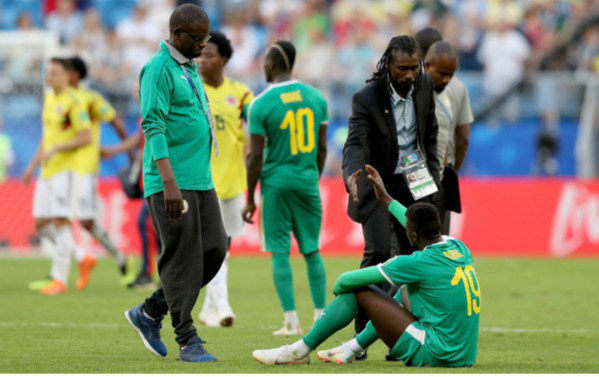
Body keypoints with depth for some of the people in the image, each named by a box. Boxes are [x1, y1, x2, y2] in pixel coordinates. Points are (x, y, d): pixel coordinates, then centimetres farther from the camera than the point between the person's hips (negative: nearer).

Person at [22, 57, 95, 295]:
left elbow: (86, 137, -16)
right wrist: (33, 165, 21)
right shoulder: (49, 99, 16)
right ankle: (83, 259, 18)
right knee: (41, 224, 6)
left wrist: (56, 149, -21)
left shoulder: (74, 101, -10)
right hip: (47, 171, 9)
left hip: (66, 169, -9)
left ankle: (59, 279, -7)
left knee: (61, 221, -10)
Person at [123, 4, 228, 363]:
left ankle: (150, 313, 16)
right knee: (182, 260, -6)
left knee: (215, 249, 5)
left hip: (201, 180, 9)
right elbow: (154, 126, -18)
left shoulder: (191, 68, 17)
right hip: (173, 182, -9)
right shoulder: (159, 68, -11)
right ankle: (187, 340, -1)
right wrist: (169, 182, -25)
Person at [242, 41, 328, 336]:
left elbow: (256, 156, -10)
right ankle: (320, 318, 11)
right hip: (307, 181, 4)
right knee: (312, 251, 11)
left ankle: (292, 321, -3)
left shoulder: (261, 104, -10)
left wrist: (250, 198, -2)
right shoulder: (316, 97, 3)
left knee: (280, 252, 1)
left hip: (276, 181, -4)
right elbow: (322, 147, 8)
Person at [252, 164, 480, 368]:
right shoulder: (459, 248, 4)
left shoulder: (418, 263, -17)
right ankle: (352, 348, 30)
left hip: (433, 355, -8)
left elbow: (349, 280, -9)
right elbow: (424, 226, 27)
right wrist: (386, 199, 36)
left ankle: (299, 351, 11)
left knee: (357, 290, 0)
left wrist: (339, 286, 13)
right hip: (465, 355, 8)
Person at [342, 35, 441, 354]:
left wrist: (432, 173, 7)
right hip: (378, 184, -5)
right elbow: (355, 143, -31)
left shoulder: (424, 86, -3)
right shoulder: (367, 98, -19)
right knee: (378, 251, -19)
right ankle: (362, 332, -14)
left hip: (414, 184, 5)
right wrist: (353, 175, -50)